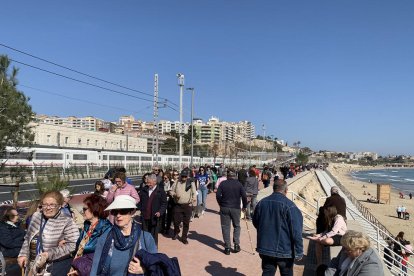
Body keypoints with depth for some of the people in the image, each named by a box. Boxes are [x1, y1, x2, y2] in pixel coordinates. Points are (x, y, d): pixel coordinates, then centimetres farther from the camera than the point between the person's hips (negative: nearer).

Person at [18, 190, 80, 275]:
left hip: (56, 266, -6)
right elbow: (28, 239, 16)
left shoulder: (66, 222, -16)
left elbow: (73, 245, -22)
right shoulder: (36, 216, 3)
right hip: (34, 264, 6)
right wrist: (23, 254, 5)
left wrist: (49, 254, -25)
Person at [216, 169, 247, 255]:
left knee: (225, 227, 6)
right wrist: (244, 206, 6)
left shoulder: (222, 184, -1)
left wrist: (221, 204, 8)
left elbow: (218, 195, -6)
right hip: (236, 208, 0)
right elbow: (244, 196, -7)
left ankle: (227, 247, 7)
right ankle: (236, 244, 11)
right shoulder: (238, 184, -2)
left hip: (224, 208, 0)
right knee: (237, 226, 17)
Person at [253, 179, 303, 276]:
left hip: (265, 248, 4)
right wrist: (299, 252, -10)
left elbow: (255, 223, 13)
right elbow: (296, 231, -18)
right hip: (284, 250, -4)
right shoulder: (289, 206, -17)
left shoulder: (262, 203, 0)